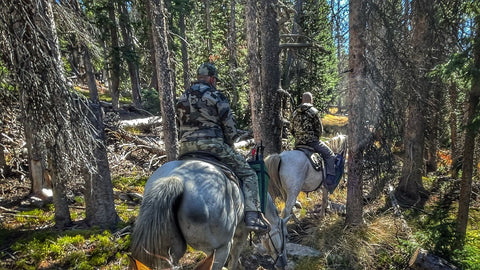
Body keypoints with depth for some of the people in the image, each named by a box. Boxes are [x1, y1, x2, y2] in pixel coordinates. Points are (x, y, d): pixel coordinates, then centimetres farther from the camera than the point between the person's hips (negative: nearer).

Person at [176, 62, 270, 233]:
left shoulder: (182, 98, 16)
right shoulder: (215, 95, -3)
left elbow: (180, 126, 19)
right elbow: (229, 125, -4)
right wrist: (229, 146, 12)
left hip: (186, 148, 6)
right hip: (213, 146, -6)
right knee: (248, 174, 4)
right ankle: (252, 216, -7)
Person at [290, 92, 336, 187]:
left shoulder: (295, 113, 10)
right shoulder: (313, 111, -5)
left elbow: (292, 131, 12)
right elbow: (319, 129, -2)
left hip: (298, 143, 6)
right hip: (311, 141, -6)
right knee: (329, 155, 4)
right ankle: (330, 178, -8)